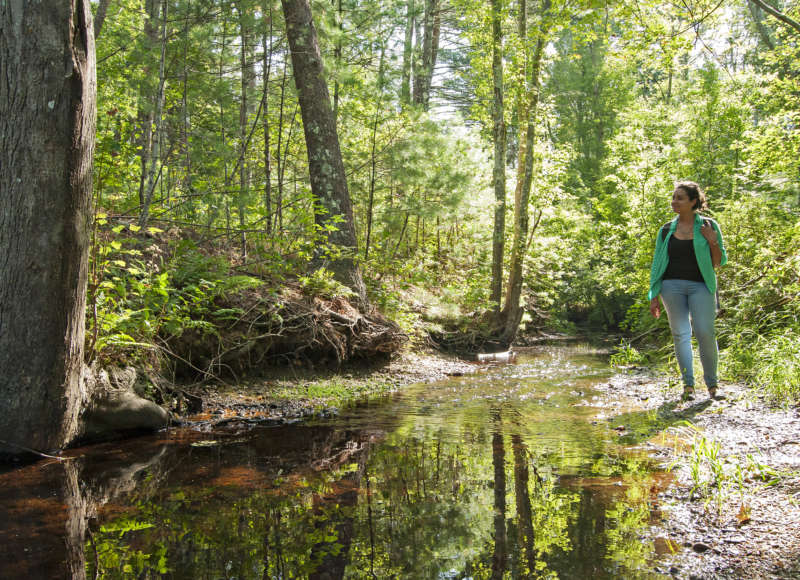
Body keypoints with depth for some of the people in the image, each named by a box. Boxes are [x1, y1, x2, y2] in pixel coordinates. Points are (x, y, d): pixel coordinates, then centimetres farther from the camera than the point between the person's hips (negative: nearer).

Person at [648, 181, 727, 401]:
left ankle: (712, 384, 3)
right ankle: (688, 385, 3)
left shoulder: (708, 226, 4)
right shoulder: (666, 230, 9)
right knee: (680, 333, -2)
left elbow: (719, 262, 7)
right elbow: (657, 264, 12)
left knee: (705, 333, -10)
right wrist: (654, 297, 8)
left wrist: (713, 243, -11)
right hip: (672, 285, 2)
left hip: (700, 285, -2)